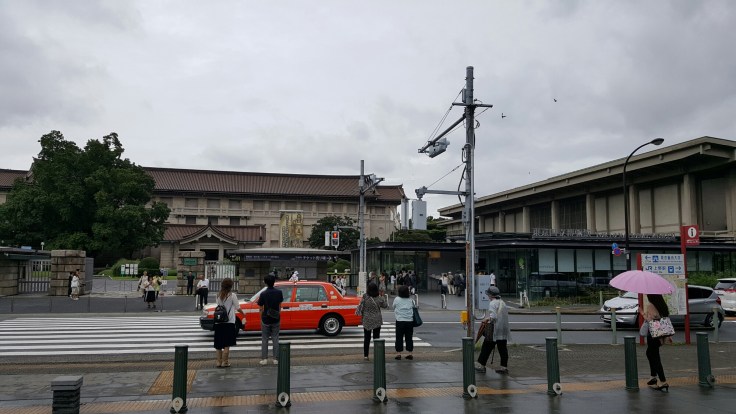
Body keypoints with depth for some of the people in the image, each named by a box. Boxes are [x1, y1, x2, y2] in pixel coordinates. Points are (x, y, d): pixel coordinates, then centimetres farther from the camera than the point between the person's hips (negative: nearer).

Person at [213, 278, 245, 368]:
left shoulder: (219, 296, 5)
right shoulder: (232, 295, -8)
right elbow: (238, 308, -3)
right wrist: (243, 314, 14)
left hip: (218, 322, 5)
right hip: (229, 322, -5)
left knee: (219, 344, 12)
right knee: (227, 344, 1)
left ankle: (219, 362, 14)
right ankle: (224, 362, 0)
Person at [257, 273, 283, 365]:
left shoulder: (263, 294, -12)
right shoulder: (279, 292, -4)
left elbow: (261, 308, -6)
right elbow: (280, 306, 5)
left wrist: (261, 319, 6)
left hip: (266, 319, -2)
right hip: (276, 320, 2)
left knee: (264, 339, 9)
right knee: (275, 339, 9)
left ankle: (264, 359, 9)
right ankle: (276, 359, 9)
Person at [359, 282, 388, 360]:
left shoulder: (365, 296, -14)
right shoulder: (379, 298, -9)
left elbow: (361, 307, -10)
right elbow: (385, 305, 8)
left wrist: (361, 315, 6)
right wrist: (382, 296, 12)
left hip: (367, 320, 0)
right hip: (377, 321, 1)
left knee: (367, 338, 9)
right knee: (376, 338, 10)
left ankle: (365, 355, 11)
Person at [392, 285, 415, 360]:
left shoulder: (396, 299, -6)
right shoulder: (411, 300, 0)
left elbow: (394, 307, 5)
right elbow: (413, 307, 6)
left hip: (400, 321, -2)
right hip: (410, 321, 2)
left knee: (399, 338, 4)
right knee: (409, 338, 9)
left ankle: (398, 353, 4)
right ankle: (410, 353, 11)